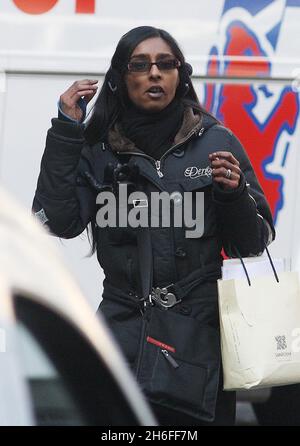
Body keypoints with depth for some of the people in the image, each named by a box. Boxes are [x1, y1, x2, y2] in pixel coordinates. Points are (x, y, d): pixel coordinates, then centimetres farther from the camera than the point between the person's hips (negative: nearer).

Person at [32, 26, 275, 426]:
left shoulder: (216, 143, 3)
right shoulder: (97, 149, 5)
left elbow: (253, 243, 6)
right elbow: (58, 223, -8)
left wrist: (234, 194, -14)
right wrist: (65, 132, -8)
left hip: (203, 333, 0)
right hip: (125, 330, 0)